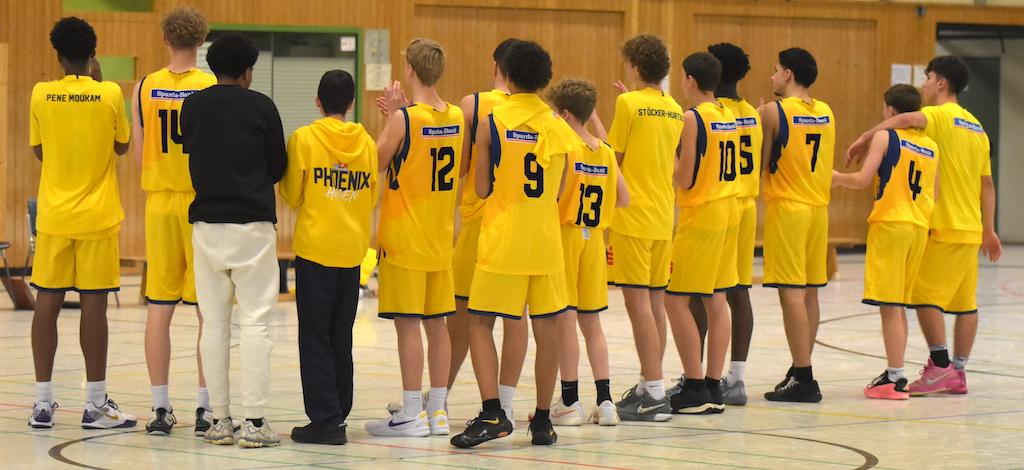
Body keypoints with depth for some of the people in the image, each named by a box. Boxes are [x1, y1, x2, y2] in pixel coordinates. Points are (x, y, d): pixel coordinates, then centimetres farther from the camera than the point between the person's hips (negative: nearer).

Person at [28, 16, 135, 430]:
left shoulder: (41, 95, -2)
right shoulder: (110, 95, -7)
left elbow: (38, 150, 11)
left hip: (53, 216, 2)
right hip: (97, 216, -2)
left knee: (47, 302, 5)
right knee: (94, 304, -1)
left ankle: (43, 402, 5)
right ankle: (95, 404, 0)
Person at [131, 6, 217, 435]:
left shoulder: (145, 89, 1)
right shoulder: (213, 88, -8)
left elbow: (140, 156, 4)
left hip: (160, 203, 3)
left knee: (159, 308, 7)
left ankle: (160, 408, 7)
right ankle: (206, 408, 0)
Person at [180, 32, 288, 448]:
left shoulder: (191, 106, 4)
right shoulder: (260, 107, -4)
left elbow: (188, 157, 13)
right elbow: (279, 168, 3)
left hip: (206, 223, 3)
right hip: (252, 224, -3)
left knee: (214, 323, 7)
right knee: (254, 323, -3)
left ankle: (220, 421, 7)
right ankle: (255, 421, -7)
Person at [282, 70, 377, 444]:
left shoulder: (304, 139, -7)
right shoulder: (366, 143, 5)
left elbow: (292, 196, -4)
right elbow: (372, 199, 12)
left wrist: (281, 178, 15)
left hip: (315, 248, -4)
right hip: (353, 248, 4)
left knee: (316, 337, -1)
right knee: (342, 336, 12)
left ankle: (325, 418, -6)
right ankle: (338, 414, 15)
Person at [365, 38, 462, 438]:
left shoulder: (404, 118, -15)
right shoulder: (456, 117, 4)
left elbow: (378, 163, -5)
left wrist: (392, 113, -3)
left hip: (405, 239, -6)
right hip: (440, 238, 6)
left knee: (407, 324, -4)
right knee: (436, 324, 11)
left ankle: (412, 415, -4)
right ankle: (438, 412, 14)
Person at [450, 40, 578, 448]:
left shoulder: (493, 123, -6)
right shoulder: (560, 128, 4)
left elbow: (482, 189, -2)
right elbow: (558, 192, 10)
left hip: (502, 241, -3)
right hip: (546, 240, 3)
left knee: (480, 324, 3)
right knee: (547, 329, 8)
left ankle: (493, 414, -12)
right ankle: (542, 420, 12)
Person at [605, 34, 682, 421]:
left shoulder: (629, 103, -11)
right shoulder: (674, 110, 10)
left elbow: (613, 157, -8)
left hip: (633, 215, -8)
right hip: (663, 215, 8)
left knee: (638, 301, -7)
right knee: (655, 302, 13)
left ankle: (654, 394, -11)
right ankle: (649, 387, 18)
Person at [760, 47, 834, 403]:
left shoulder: (775, 111, -10)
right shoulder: (827, 113, 9)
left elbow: (761, 164, -6)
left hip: (787, 209, -7)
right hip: (819, 207, 7)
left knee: (791, 293, -7)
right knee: (809, 293, 12)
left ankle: (803, 379, -11)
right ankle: (801, 372, 20)